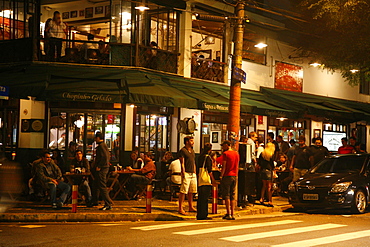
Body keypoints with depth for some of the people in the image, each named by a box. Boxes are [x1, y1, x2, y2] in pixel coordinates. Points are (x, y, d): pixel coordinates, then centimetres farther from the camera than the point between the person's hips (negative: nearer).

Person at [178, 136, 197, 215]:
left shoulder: (192, 151, 18)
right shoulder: (182, 151, -6)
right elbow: (182, 163, -11)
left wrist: (195, 173, 17)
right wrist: (183, 174, -16)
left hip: (192, 174, 8)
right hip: (186, 173, -8)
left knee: (191, 191, 11)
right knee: (183, 191, -8)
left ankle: (191, 207, 19)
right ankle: (180, 208, -7)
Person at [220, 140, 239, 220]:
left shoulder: (225, 153, -8)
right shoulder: (236, 153, 12)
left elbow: (224, 166, -12)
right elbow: (237, 166, 15)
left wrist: (221, 176, -7)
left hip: (227, 176, -6)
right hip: (234, 176, 6)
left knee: (226, 196, -2)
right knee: (233, 196, 9)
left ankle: (228, 214, -7)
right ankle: (232, 214, 7)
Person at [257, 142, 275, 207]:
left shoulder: (262, 154, 7)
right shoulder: (271, 155, -8)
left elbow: (259, 163, 9)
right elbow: (272, 164, -7)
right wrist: (274, 171, 0)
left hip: (262, 170, 5)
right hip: (268, 170, -5)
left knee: (264, 185, 17)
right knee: (269, 186, -2)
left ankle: (261, 199, 16)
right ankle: (270, 201, -3)